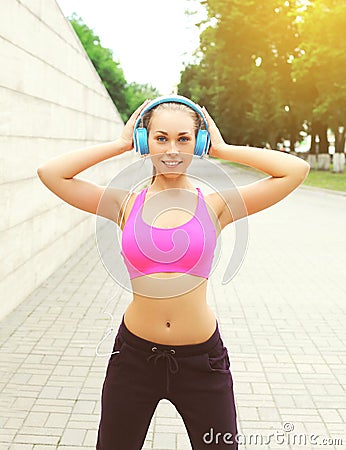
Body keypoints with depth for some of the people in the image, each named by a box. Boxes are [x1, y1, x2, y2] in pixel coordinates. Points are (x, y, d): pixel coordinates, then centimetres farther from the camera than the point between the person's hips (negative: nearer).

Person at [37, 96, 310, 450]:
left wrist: (223, 150, -5)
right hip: (134, 357, 1)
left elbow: (296, 170, -11)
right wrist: (120, 145, -4)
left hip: (201, 360, -1)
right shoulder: (126, 205, -2)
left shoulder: (215, 206, -5)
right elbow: (49, 172, -7)